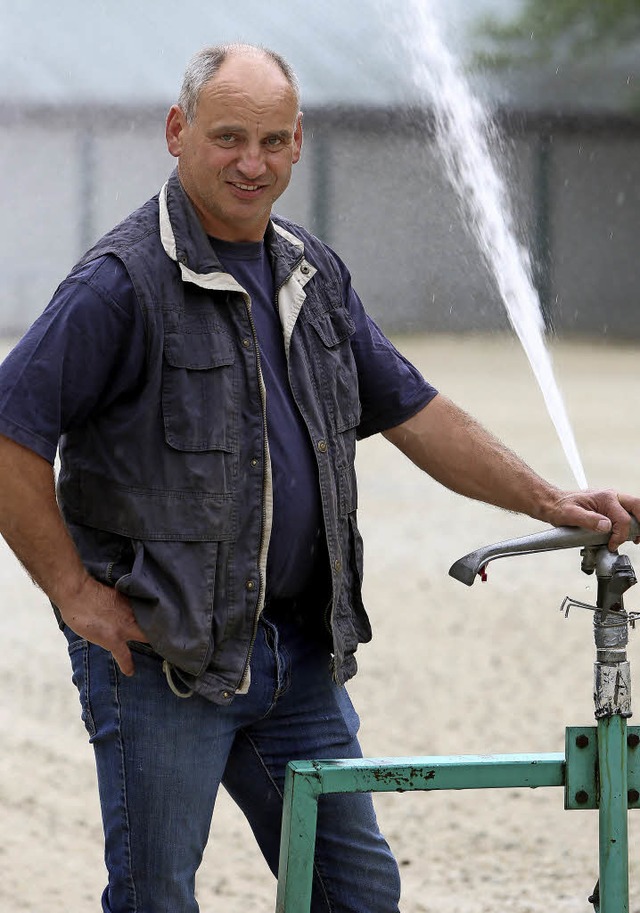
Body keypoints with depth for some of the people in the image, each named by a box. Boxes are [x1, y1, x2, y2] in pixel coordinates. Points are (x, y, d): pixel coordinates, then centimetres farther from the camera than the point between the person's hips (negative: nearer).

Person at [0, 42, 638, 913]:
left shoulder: (315, 276, 11)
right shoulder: (123, 284, -13)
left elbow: (416, 414, 16)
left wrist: (551, 502, 8)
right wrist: (76, 593, -14)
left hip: (298, 648, 7)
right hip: (159, 652, -7)